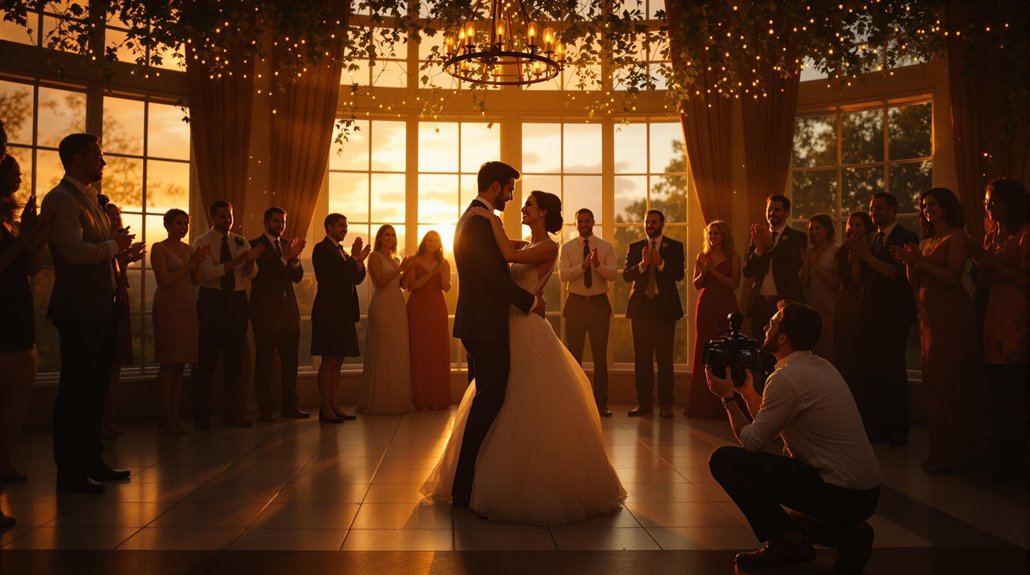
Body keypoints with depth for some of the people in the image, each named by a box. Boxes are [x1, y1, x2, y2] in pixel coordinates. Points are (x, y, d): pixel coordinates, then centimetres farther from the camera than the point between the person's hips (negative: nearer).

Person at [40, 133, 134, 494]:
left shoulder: (89, 198, 19)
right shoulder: (61, 199, -11)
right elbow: (74, 251, -25)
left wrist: (119, 250, 7)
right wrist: (114, 245, -11)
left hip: (101, 306, 9)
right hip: (78, 308, -9)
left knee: (96, 387, 15)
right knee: (75, 389, -2)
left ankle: (91, 460, 25)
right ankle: (69, 470, 8)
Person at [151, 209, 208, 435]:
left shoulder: (189, 249, 14)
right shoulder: (159, 248, -3)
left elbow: (196, 282, 10)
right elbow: (164, 280, -13)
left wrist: (199, 262, -5)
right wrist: (189, 264, -11)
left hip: (188, 307, 6)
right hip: (168, 307, -6)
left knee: (180, 365, 5)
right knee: (168, 363, -6)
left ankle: (175, 416, 9)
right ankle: (166, 418, -2)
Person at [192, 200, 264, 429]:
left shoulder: (241, 242, 10)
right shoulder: (202, 242, -1)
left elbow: (252, 274, -1)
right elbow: (206, 273, -16)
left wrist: (250, 262, -24)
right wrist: (235, 262, -26)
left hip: (237, 301, 4)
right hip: (212, 300, -4)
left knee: (235, 358, 8)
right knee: (208, 358, 0)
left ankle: (234, 412, 18)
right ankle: (202, 415, 11)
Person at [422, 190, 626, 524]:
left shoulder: (548, 247, -12)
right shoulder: (527, 246, 15)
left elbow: (510, 256, -26)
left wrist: (491, 218, -18)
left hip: (528, 333, -9)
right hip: (512, 330, 9)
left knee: (534, 412, -3)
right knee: (510, 410, 15)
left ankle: (546, 485, 10)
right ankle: (515, 480, 28)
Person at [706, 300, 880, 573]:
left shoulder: (786, 377, -17)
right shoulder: (822, 366, 11)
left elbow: (751, 441, -9)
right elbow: (770, 425, 18)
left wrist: (728, 398, 2)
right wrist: (746, 390, 17)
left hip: (838, 493, -9)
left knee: (724, 459, -9)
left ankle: (785, 541, -2)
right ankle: (843, 530, 12)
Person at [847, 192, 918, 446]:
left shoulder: (906, 237, -4)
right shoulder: (869, 239, 15)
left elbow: (899, 274, -16)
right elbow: (859, 278, 12)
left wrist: (868, 257, -17)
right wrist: (857, 258, -5)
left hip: (894, 315, -6)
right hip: (869, 314, 6)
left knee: (893, 371, -4)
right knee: (870, 371, 5)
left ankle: (898, 429, 7)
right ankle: (875, 426, 13)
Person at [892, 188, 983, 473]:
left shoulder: (956, 236, -5)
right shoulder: (926, 242, 17)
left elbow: (953, 278, -15)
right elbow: (917, 286, 13)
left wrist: (921, 261, -17)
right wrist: (909, 262, -2)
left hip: (951, 315, -8)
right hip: (930, 316, 8)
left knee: (950, 383, -4)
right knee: (934, 382, 9)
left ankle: (955, 453, 4)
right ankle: (941, 450, 17)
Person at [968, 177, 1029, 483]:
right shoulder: (990, 236, 17)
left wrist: (992, 262, -13)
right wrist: (980, 260, -3)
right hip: (994, 320, 8)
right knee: (1000, 394, 11)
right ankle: (1001, 458, 18)